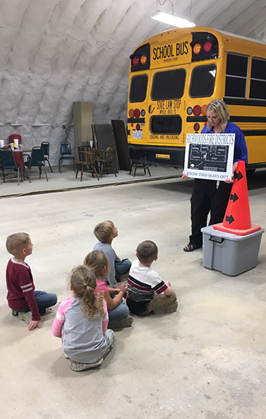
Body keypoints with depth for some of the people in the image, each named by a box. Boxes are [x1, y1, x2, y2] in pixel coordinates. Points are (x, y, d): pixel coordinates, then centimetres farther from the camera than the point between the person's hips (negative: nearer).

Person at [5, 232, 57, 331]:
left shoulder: (11, 261, -3)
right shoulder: (22, 270, -32)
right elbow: (29, 296, -29)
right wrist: (36, 317, -24)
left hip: (13, 299, 9)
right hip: (20, 303, -9)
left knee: (44, 294, 25)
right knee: (53, 298, -5)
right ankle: (26, 313, -7)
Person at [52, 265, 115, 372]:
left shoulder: (65, 306, -9)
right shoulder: (101, 303, -8)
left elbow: (55, 332, 5)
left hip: (72, 353, 1)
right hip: (96, 353, -1)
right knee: (110, 333, 28)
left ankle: (76, 361, 14)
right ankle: (95, 359, 4)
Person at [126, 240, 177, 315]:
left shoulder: (134, 264, -10)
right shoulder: (152, 275, -28)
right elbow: (168, 292, -18)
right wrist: (166, 284, 3)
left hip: (130, 304, 8)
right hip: (141, 310, -7)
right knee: (172, 295, -9)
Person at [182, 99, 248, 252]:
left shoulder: (234, 131, -9)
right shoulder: (206, 129, 5)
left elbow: (242, 157, -7)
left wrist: (231, 173, -22)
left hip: (221, 181, -5)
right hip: (202, 178, 5)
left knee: (218, 213, 8)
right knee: (197, 209, 12)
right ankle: (196, 241, 30)